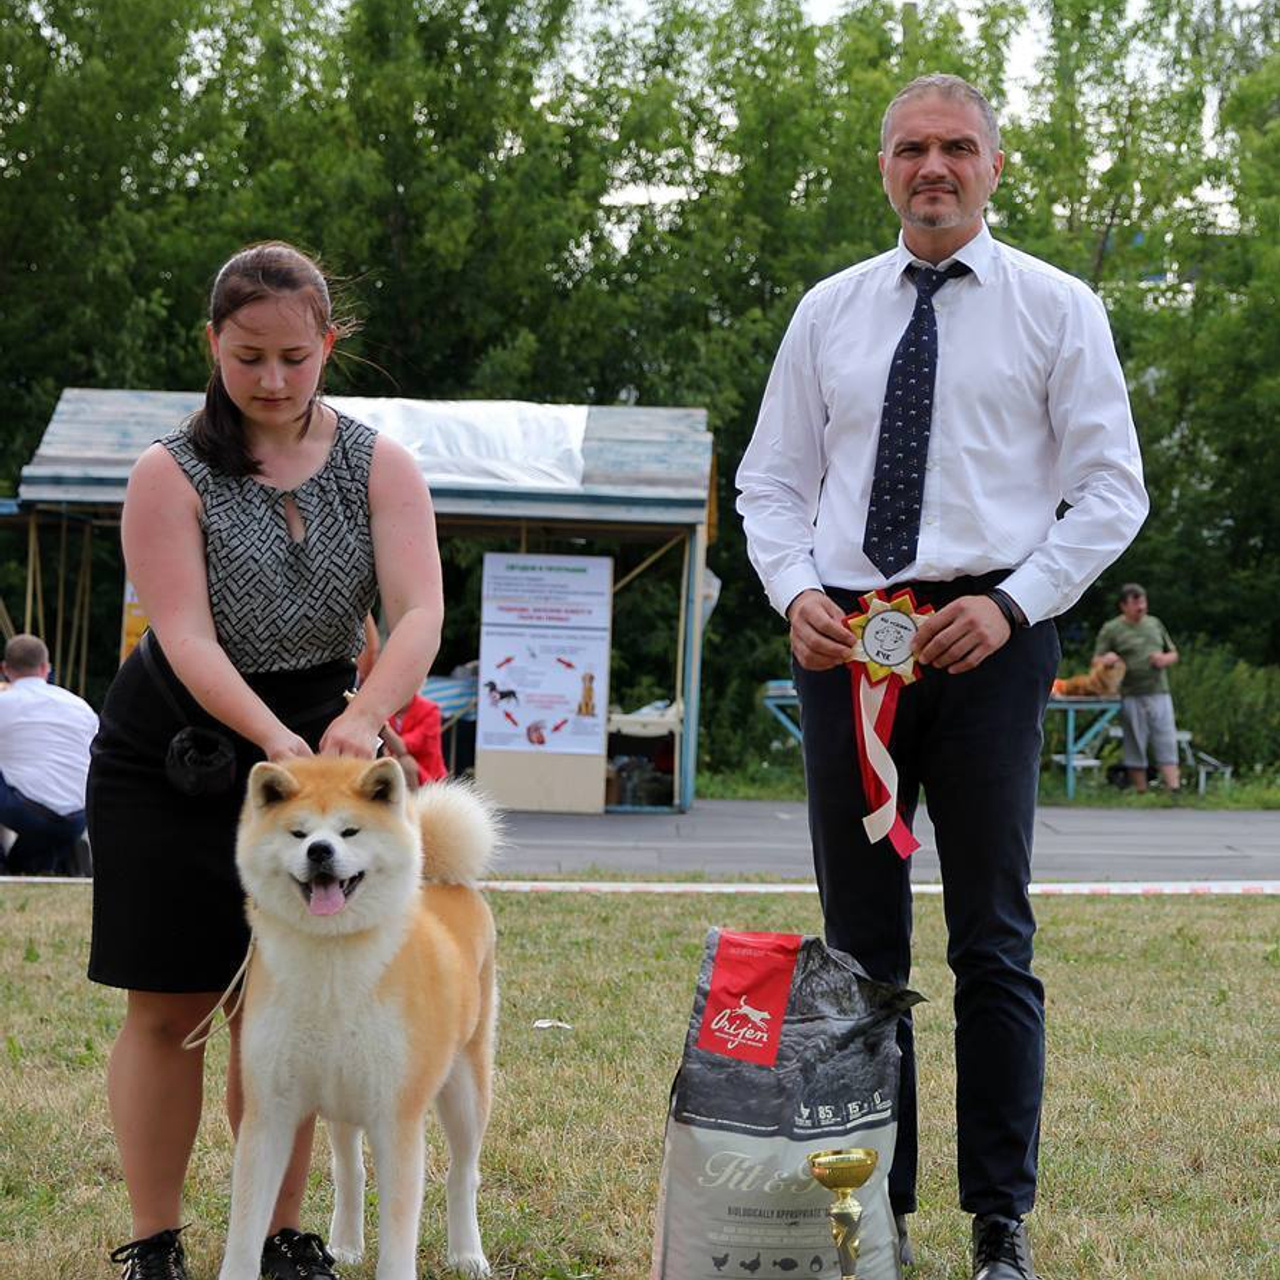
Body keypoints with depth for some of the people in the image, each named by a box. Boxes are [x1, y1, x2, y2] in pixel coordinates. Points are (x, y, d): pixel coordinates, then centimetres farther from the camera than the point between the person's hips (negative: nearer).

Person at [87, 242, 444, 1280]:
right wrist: (275, 740, -34)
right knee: (170, 1006, 0)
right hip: (173, 755, -1)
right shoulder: (173, 475, -8)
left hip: (321, 738, 1)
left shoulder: (379, 466, -2)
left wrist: (361, 720, -34)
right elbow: (186, 637, -19)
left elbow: (420, 613, -15)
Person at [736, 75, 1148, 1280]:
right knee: (859, 941, 7)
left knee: (992, 942, 0)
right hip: (843, 638, 3)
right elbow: (772, 479, 13)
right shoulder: (827, 312, 12)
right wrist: (795, 591, -6)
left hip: (987, 637, -3)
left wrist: (1011, 602, -13)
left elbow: (1111, 488, 0)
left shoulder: (1057, 309, 3)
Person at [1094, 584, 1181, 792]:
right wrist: (1107, 660, -19)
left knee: (1167, 744, -5)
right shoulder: (1111, 630, 4)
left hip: (1159, 692, 3)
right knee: (1136, 747, 2)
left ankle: (1174, 787, -9)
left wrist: (1165, 659, 1)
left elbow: (1173, 654, 24)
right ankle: (1141, 791, 7)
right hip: (1131, 697, -3)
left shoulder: (1154, 624, 16)